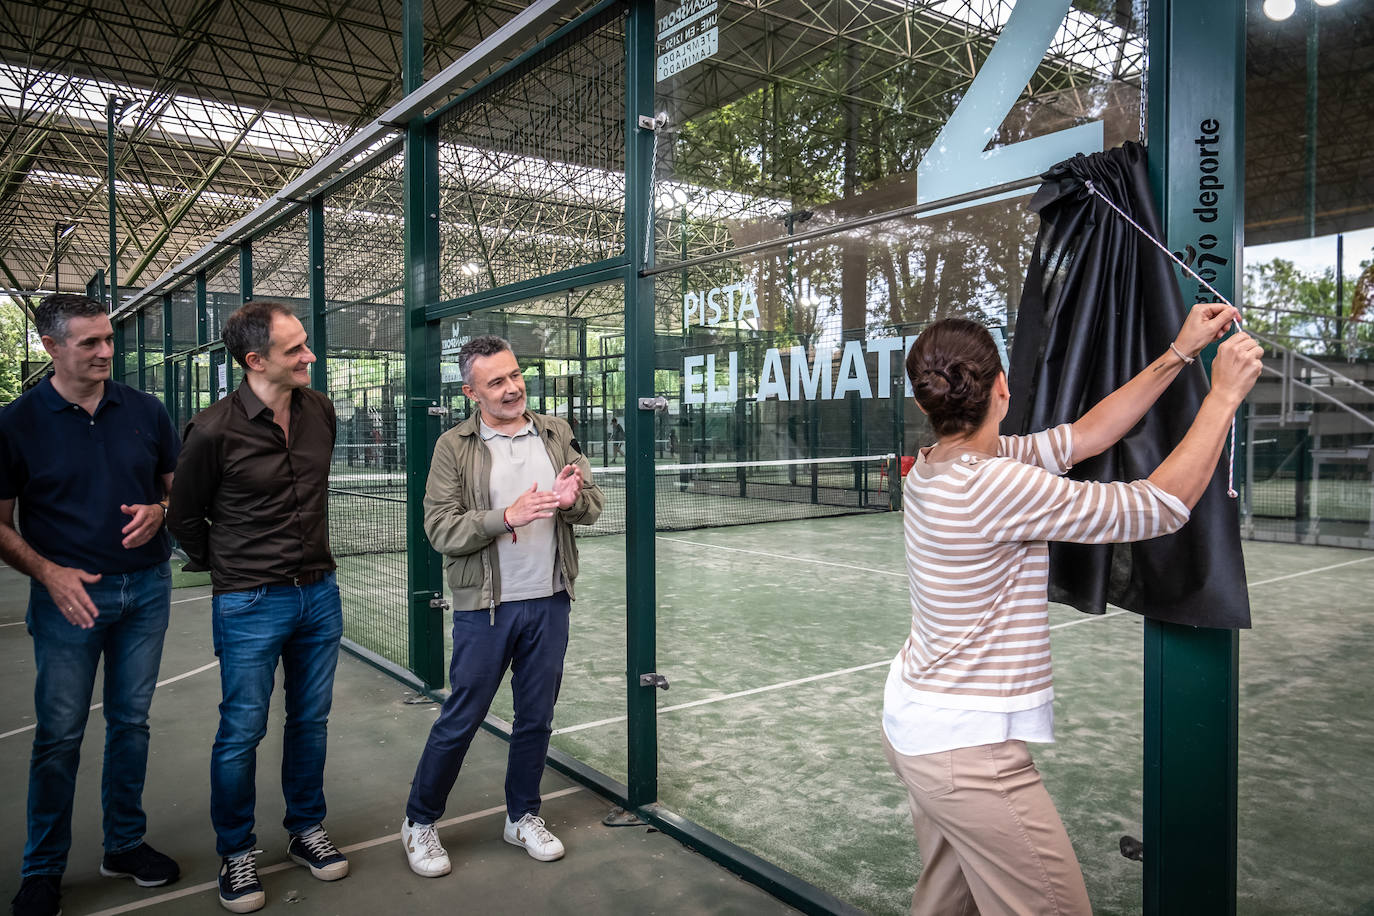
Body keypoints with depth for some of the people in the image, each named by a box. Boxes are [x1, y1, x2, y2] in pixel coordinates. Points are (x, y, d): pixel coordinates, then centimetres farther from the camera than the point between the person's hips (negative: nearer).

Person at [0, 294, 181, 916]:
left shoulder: (145, 411, 2)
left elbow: (179, 486, 11)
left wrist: (158, 511, -11)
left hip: (146, 586, 3)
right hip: (69, 594, -2)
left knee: (131, 722, 13)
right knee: (59, 735, 5)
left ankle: (125, 844, 30)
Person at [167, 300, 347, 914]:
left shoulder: (319, 409, 1)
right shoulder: (215, 430, -15)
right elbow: (184, 515, 0)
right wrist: (223, 566, 10)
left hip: (319, 593, 5)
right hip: (250, 606, -5)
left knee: (310, 719, 15)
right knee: (242, 731, 6)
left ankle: (307, 830, 33)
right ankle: (235, 854, 25)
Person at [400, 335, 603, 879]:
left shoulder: (557, 434, 5)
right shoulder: (454, 447, -6)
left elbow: (593, 506, 5)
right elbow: (441, 529, -12)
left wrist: (572, 500, -18)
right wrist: (508, 516, -24)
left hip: (549, 602, 4)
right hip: (485, 608, -3)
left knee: (537, 717, 15)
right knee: (460, 720, 7)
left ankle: (522, 816, 36)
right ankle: (419, 823, 29)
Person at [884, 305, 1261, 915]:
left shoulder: (932, 467, 1)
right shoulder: (997, 486, -25)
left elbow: (1083, 436, 7)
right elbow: (1161, 507, -17)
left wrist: (1179, 354, 7)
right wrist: (1224, 395, -7)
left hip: (912, 722, 9)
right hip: (968, 752, -9)